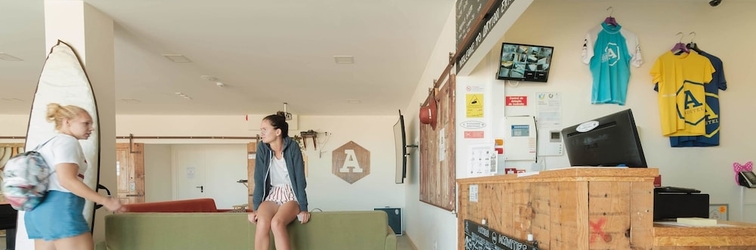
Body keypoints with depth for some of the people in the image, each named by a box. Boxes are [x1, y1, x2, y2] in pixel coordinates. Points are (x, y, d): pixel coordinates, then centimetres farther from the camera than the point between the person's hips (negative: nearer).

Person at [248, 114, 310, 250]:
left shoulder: (292, 147, -14)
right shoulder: (262, 148, -6)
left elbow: (300, 178, -14)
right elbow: (259, 179, -5)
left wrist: (303, 208, -16)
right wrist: (256, 208, -9)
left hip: (291, 196, -2)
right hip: (272, 195, 2)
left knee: (276, 223, -32)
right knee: (262, 222, -29)